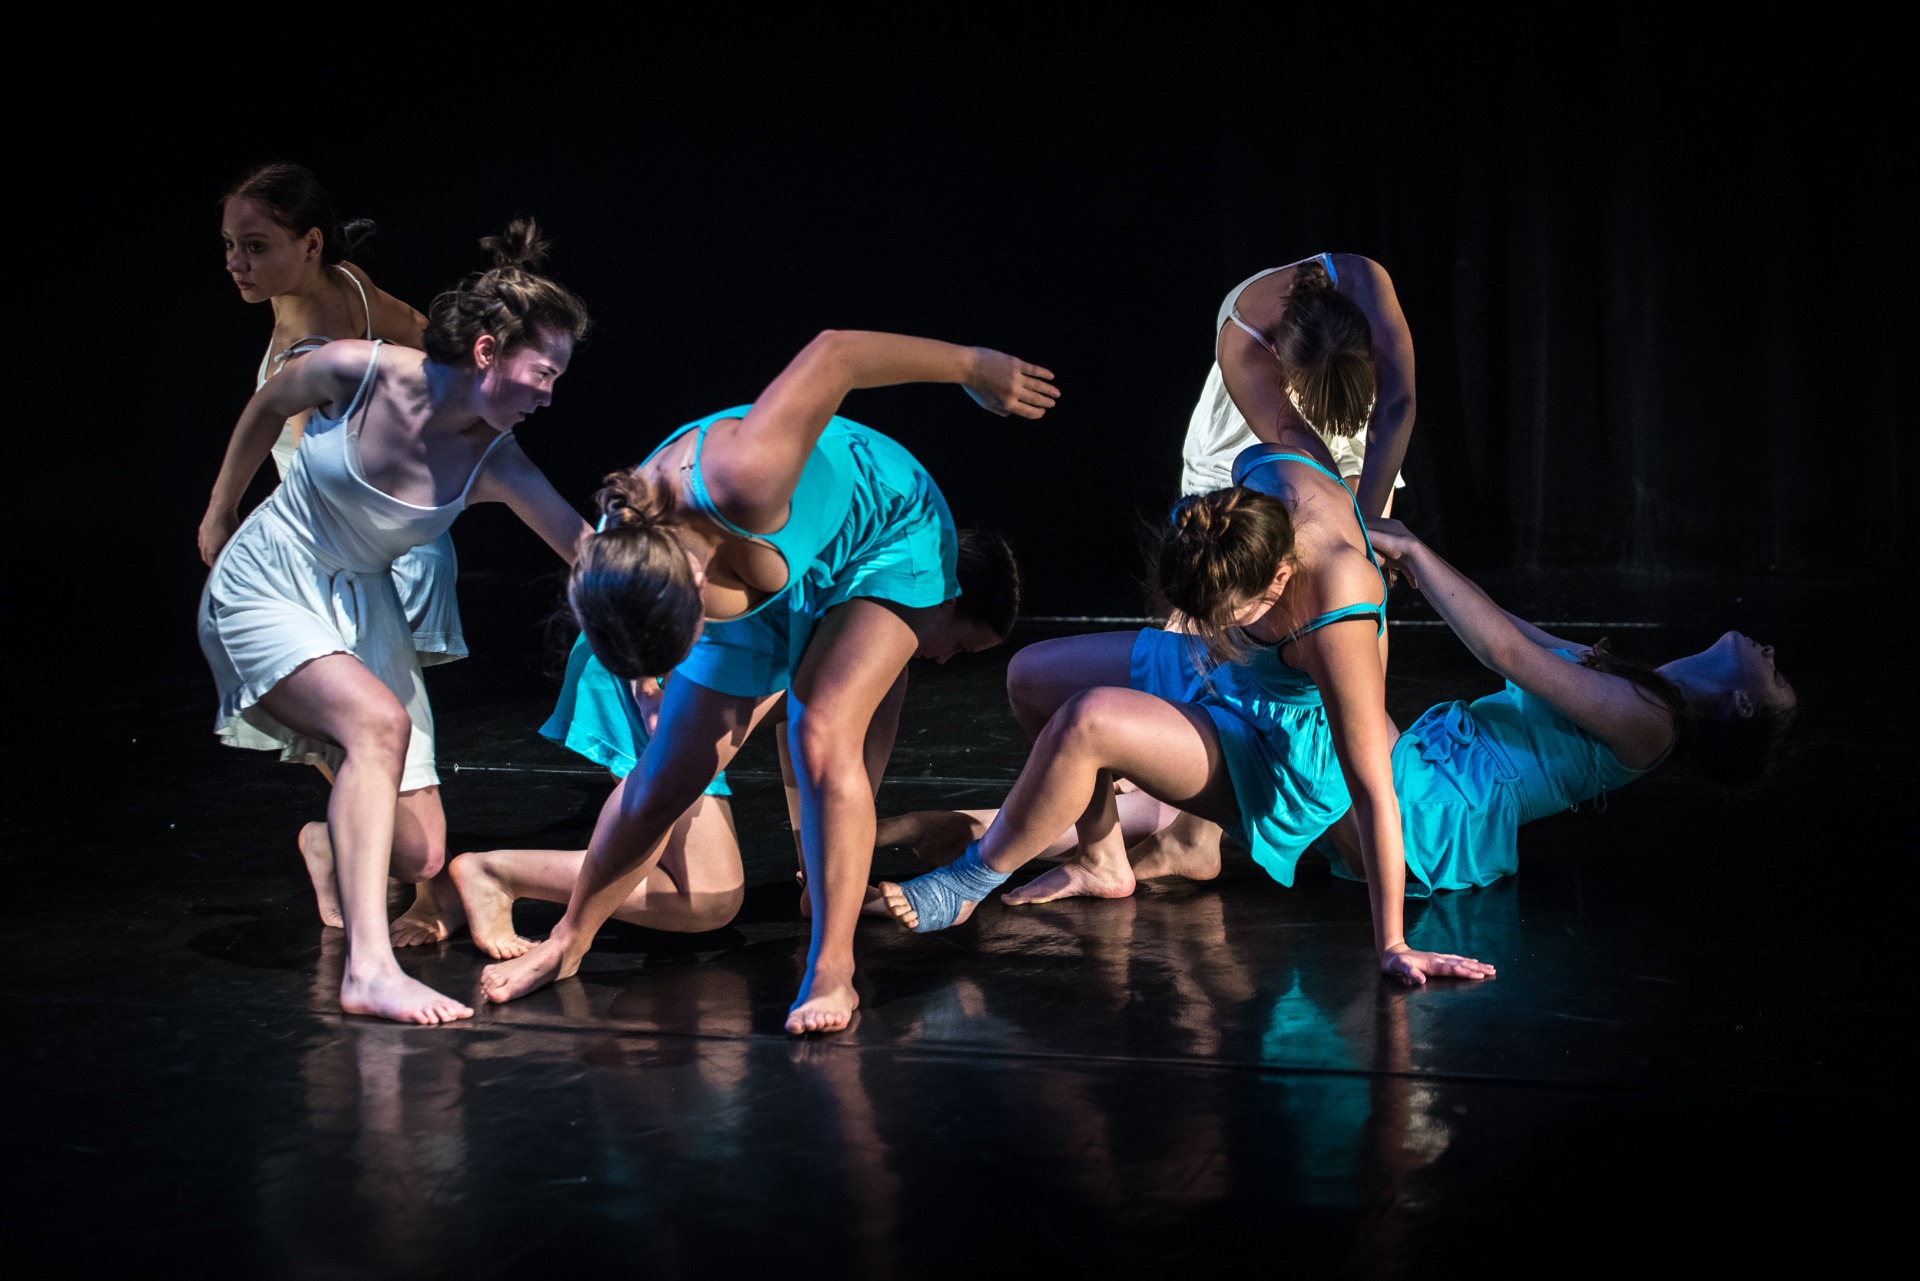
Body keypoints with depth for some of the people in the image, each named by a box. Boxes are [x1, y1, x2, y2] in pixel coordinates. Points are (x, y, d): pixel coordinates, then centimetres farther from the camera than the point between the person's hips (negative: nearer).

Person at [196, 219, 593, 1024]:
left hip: (362, 609, 4)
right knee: (380, 721, -34)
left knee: (419, 856, -2)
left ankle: (333, 843, 37)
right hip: (263, 589, -4)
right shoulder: (357, 372, -21)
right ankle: (367, 968, -37)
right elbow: (267, 408, 0)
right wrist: (219, 513, 13)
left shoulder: (494, 466, -14)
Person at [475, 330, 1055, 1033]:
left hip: (883, 532, -4)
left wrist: (976, 366, -20)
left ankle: (832, 972, -15)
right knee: (664, 779, 0)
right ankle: (568, 942, 20)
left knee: (823, 736, -25)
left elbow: (834, 352, -34)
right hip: (760, 588, 4)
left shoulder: (740, 481, -48)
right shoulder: (622, 564, -26)